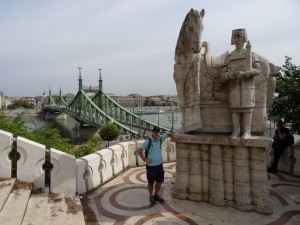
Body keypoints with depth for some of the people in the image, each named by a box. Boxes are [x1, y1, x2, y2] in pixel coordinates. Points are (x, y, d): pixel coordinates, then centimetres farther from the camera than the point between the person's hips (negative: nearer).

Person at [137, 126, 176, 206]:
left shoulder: (160, 138, -1)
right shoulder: (148, 141, -17)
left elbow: (168, 134, 15)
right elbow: (139, 150, -12)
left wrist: (173, 135, -5)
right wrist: (144, 159, -12)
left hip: (159, 164, 5)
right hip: (151, 166, -5)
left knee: (159, 181, 15)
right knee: (151, 182, 9)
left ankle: (156, 195, 35)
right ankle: (151, 196, 30)